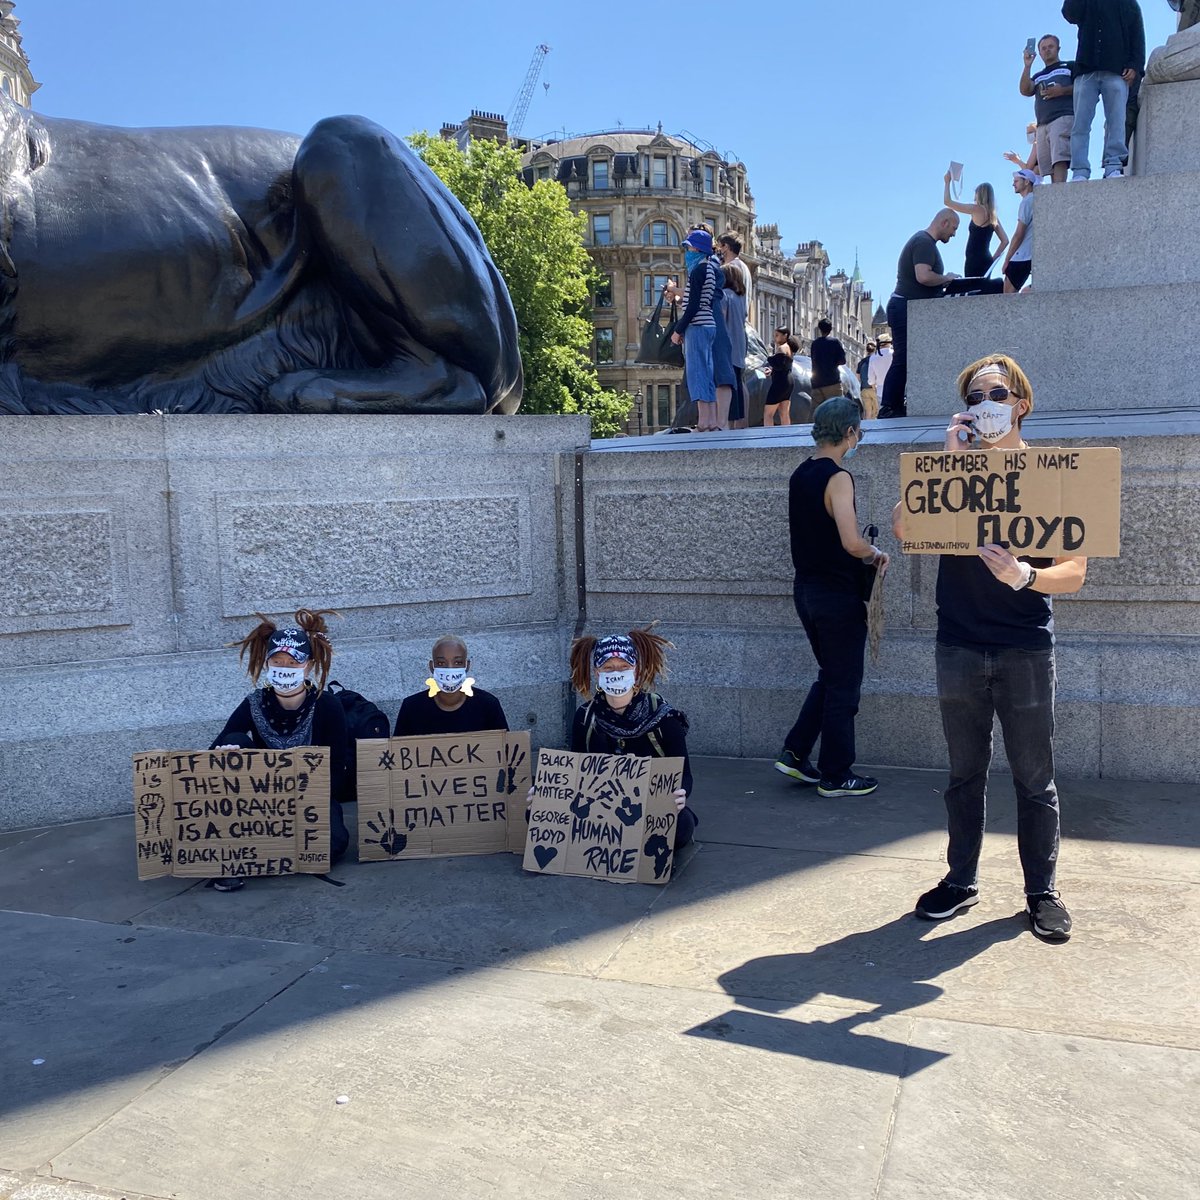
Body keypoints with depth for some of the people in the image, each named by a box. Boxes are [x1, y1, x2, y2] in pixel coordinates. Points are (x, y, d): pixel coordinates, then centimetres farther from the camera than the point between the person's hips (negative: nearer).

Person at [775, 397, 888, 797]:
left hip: (806, 589, 8)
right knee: (843, 687, 4)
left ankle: (795, 753, 20)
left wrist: (862, 554, 14)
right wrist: (875, 553, -7)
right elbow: (852, 543, -28)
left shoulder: (799, 475, 9)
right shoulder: (837, 477, -18)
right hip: (838, 595, -8)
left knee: (829, 677, 21)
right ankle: (835, 776, 13)